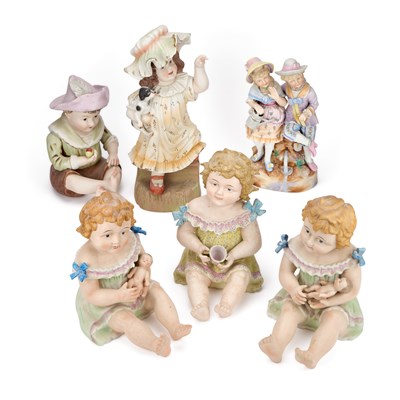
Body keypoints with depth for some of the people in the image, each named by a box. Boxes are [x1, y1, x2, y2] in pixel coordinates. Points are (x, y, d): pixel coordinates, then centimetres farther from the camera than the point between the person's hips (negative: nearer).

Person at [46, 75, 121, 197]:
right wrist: (82, 160, -35)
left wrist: (113, 153, -15)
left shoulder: (97, 125, -9)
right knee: (69, 180, -37)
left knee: (115, 168, -18)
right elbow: (57, 163, -25)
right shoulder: (56, 136, -23)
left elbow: (109, 139, 7)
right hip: (68, 172, -4)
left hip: (94, 168, 5)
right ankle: (104, 185, -41)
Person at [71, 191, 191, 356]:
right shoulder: (87, 261, -32)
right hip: (104, 304, -6)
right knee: (125, 319, -28)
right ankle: (155, 343, -31)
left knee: (157, 292, -5)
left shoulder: (130, 240, -17)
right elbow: (91, 295, -26)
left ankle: (174, 327, -9)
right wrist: (120, 295, -37)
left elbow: (143, 257, 3)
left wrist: (143, 270, -20)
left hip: (133, 290, 6)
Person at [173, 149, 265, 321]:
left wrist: (233, 255, -27)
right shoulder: (197, 207, -16)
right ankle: (200, 306, -31)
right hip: (202, 259, 1)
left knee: (241, 275, -24)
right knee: (193, 274, -20)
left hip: (235, 261, -1)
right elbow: (184, 233, -6)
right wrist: (198, 248, -23)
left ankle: (227, 304, -29)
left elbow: (253, 242, -14)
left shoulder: (244, 213, -19)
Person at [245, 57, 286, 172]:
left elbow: (284, 103, -23)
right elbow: (250, 100, -8)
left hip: (273, 117, -2)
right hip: (259, 116, 2)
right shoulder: (254, 89, -26)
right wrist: (256, 106, -29)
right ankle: (260, 152, 54)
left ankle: (267, 159, 42)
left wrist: (276, 97, -43)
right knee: (256, 136, 21)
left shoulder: (275, 86, -29)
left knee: (269, 139, 17)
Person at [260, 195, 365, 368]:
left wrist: (328, 301, -28)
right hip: (303, 297, 3)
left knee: (333, 318, -30)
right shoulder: (296, 246, -20)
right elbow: (285, 272, -7)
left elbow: (353, 289, -16)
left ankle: (313, 355, -40)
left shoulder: (347, 257, -26)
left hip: (336, 302, -2)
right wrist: (293, 288, -28)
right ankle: (276, 348, -33)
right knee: (289, 309, -21)